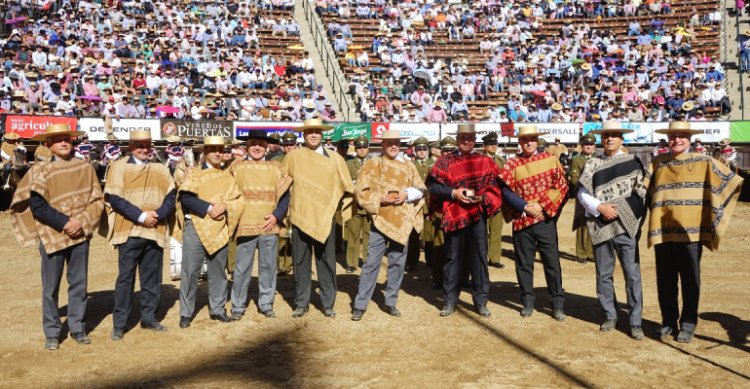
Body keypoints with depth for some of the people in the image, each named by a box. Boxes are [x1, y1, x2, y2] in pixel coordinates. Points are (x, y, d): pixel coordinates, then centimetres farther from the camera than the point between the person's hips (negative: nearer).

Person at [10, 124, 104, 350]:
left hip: (81, 233, 2)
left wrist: (82, 222, -11)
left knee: (79, 282, 8)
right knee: (50, 286, 4)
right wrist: (64, 222, -16)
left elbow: (97, 200, 3)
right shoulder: (40, 171, -2)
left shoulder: (86, 168, 4)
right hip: (52, 235, -2)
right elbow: (37, 206, -8)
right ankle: (52, 333, 16)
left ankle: (78, 328, 20)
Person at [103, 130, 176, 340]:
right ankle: (119, 323, 8)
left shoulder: (161, 169, 15)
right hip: (129, 231, -4)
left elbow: (171, 196, 7)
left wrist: (158, 215, -11)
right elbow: (114, 198, -8)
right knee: (126, 277, 0)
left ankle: (148, 317, 21)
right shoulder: (118, 167, 2)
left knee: (152, 277, 9)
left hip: (155, 232, 4)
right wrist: (141, 216, -15)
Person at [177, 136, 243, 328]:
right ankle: (186, 313, 7)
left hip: (220, 229, 3)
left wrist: (224, 206, -13)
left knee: (218, 271, 9)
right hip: (195, 227, -3)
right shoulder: (194, 173, 4)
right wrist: (209, 208, -19)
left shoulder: (228, 176, 12)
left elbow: (239, 200, 5)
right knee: (190, 270, -3)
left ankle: (217, 309, 21)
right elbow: (185, 198, -10)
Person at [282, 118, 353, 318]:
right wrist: (284, 208, 9)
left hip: (325, 217, 0)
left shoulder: (334, 158, 3)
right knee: (300, 261, 6)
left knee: (327, 261, 5)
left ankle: (328, 303, 15)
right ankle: (301, 303, 16)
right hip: (300, 216, 0)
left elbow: (347, 186, 7)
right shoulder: (293, 156, 2)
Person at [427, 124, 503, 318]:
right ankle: (450, 301, 16)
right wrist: (453, 193, -14)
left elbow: (495, 187, 5)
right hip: (454, 215, -1)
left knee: (479, 257, 3)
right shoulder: (445, 160, 5)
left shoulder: (486, 162, 9)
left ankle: (481, 301, 14)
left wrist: (483, 198, -14)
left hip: (477, 214, 1)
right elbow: (433, 185, -2)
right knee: (453, 258, 6)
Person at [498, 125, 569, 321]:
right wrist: (526, 207, -15)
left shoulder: (551, 159, 4)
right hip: (521, 220, 0)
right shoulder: (511, 164, 2)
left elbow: (561, 186, -1)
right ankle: (527, 302, 20)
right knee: (524, 264, 8)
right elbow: (506, 191, -5)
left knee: (552, 262, 3)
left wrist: (541, 205, -11)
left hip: (546, 219, 0)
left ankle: (558, 305, 13)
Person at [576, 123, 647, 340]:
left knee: (633, 275, -3)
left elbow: (642, 192, 3)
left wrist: (637, 219, -6)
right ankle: (610, 316, 23)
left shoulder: (633, 162, 6)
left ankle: (635, 322, 6)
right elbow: (582, 193, 1)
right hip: (600, 226, 2)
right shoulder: (592, 164, 9)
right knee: (603, 275, 9)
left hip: (626, 225, -2)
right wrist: (600, 207, -13)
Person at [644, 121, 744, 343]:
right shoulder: (657, 163, 9)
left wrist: (715, 216, -1)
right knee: (665, 280, 8)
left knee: (690, 280, 4)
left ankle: (688, 323, 17)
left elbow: (734, 182, 3)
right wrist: (653, 214, 6)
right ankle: (668, 321, 22)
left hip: (690, 231, -2)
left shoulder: (704, 162, 2)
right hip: (662, 231, 2)